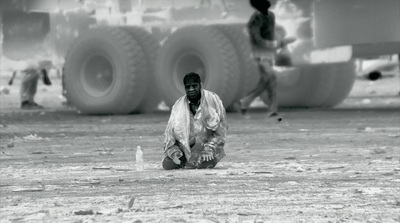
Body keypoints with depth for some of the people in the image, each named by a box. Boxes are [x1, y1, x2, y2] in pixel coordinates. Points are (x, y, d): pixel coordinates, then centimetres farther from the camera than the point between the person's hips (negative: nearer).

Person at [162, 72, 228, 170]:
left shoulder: (213, 100, -9)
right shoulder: (179, 106, -2)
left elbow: (220, 131, -8)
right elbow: (170, 132, 0)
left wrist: (209, 149, -17)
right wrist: (174, 151, -15)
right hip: (185, 146, 2)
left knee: (204, 164, -30)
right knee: (167, 164, -16)